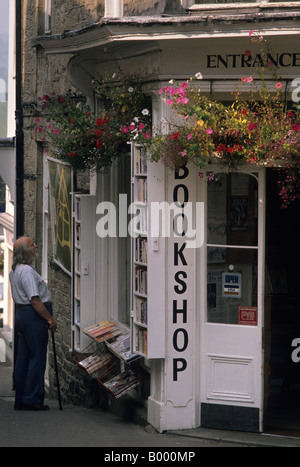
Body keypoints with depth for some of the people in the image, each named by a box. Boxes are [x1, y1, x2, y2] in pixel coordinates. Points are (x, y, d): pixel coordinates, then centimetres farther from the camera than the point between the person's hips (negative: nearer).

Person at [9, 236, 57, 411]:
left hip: (22, 314, 10)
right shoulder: (26, 271, -18)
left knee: (23, 357, 11)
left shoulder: (14, 270, 16)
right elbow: (35, 300, -23)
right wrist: (50, 319, -19)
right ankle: (32, 400, -6)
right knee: (37, 357, -6)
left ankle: (20, 400, 14)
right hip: (34, 317, -10)